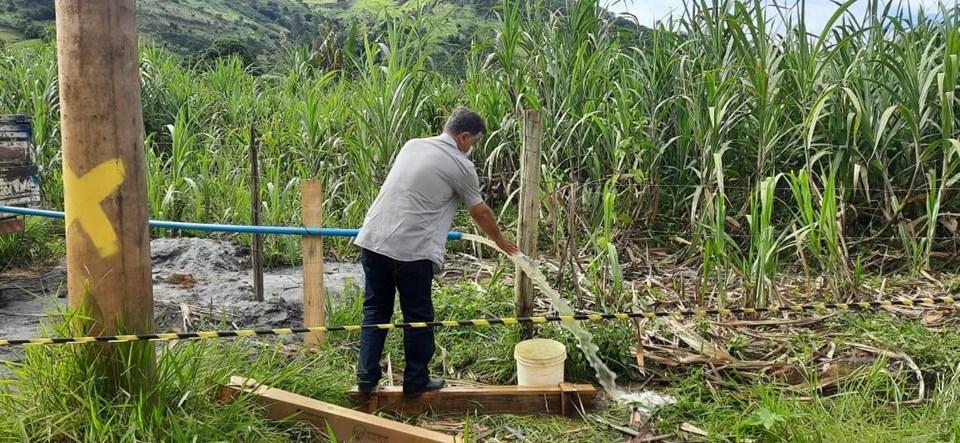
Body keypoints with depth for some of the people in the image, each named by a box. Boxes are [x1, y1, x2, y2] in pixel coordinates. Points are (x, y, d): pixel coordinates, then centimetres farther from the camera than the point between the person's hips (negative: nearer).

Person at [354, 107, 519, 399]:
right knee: (418, 317, 9)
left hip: (373, 240, 6)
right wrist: (500, 240, 27)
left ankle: (366, 378, 17)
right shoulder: (461, 165, -2)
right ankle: (416, 382, 21)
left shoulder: (412, 145, 16)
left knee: (375, 310, 15)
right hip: (411, 251, -6)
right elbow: (481, 212, 9)